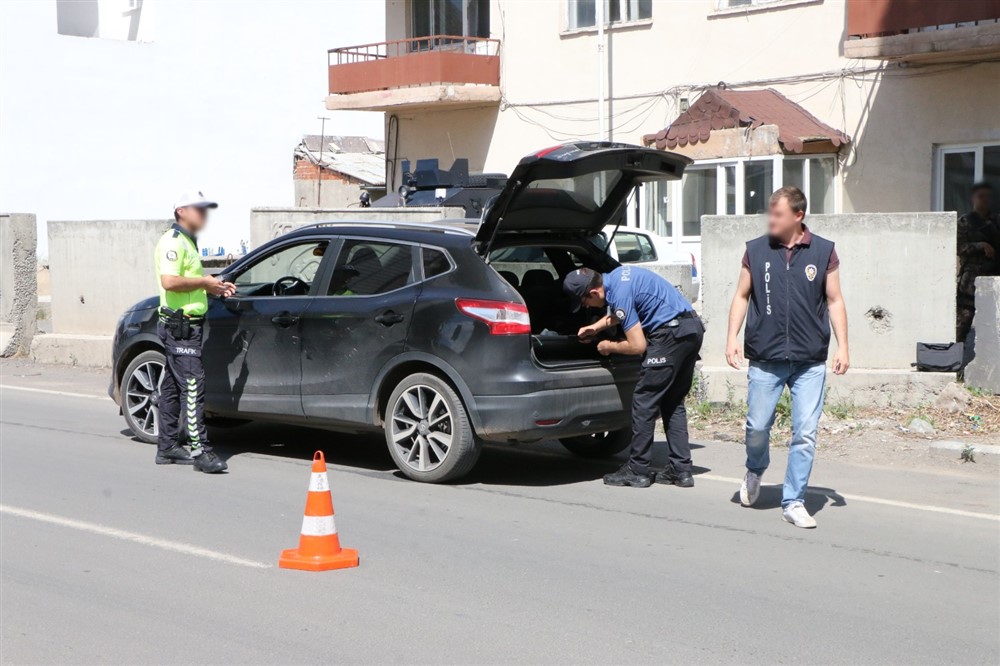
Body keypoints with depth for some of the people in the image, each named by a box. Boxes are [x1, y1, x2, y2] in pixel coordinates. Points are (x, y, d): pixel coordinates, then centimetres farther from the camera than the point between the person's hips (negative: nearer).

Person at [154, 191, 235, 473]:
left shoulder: (187, 242, 21)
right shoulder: (172, 241, -12)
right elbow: (169, 281, -24)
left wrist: (215, 288, 14)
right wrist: (204, 282, -15)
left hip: (185, 326, 11)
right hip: (180, 325, -11)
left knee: (173, 387, 12)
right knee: (192, 388, -14)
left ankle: (167, 447, 17)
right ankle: (199, 450, -17)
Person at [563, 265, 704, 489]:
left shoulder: (619, 293, -16)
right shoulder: (617, 275, 13)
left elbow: (638, 346, -14)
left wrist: (608, 347, 3)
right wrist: (596, 327, 29)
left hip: (672, 333, -10)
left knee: (644, 401, -2)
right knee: (673, 403, 14)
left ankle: (637, 470, 2)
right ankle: (681, 469, 12)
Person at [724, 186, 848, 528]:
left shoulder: (824, 252, 4)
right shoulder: (756, 250, 6)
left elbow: (834, 301, 8)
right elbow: (741, 296, 12)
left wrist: (842, 346, 1)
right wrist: (733, 338, 2)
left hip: (810, 362, 0)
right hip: (765, 359, 0)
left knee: (805, 433, -2)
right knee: (757, 426, 3)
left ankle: (793, 502, 8)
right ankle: (755, 471, 35)